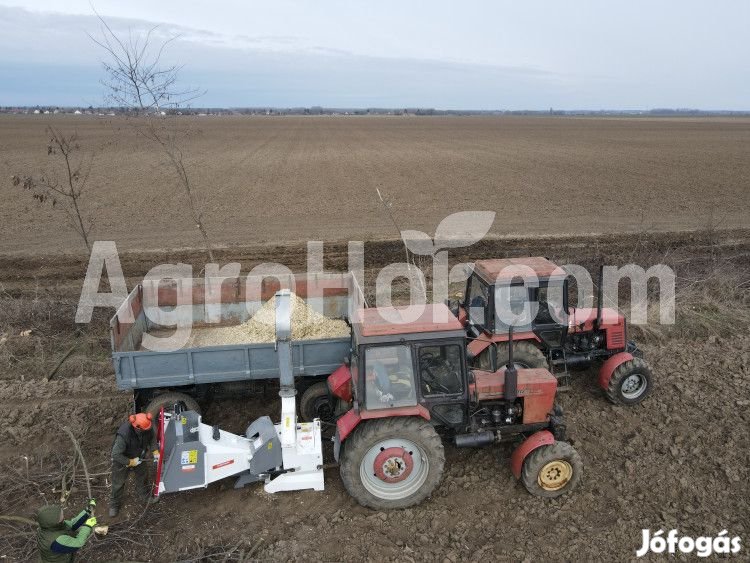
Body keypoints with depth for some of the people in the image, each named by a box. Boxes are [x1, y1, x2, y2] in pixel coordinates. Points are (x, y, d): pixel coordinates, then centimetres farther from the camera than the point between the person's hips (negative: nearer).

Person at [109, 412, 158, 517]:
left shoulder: (147, 427, -29)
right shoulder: (124, 435, -44)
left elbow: (152, 436, -5)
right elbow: (115, 455, -35)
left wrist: (155, 451, -10)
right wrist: (130, 462, -27)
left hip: (138, 456, 5)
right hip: (122, 460, -5)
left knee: (143, 475, 24)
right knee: (118, 483, 15)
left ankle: (145, 494, 50)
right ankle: (114, 504, 41)